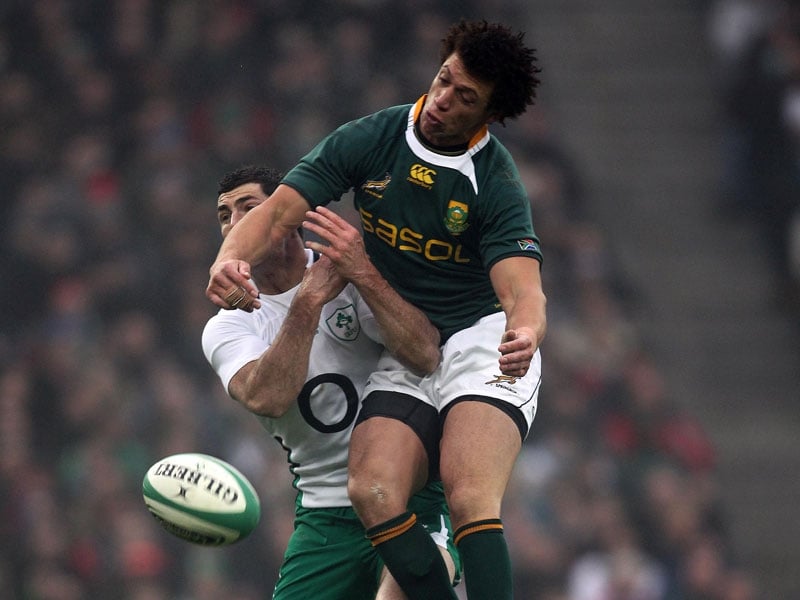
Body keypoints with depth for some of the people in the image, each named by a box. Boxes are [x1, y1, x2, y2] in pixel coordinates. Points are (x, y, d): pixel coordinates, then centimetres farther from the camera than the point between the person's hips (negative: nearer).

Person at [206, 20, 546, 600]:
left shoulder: (498, 187, -13)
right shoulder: (369, 139, -2)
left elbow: (524, 291, -25)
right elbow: (279, 210, -5)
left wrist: (526, 335, -50)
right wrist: (231, 259, -27)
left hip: (486, 339, -4)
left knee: (470, 499, -29)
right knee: (374, 491, -21)